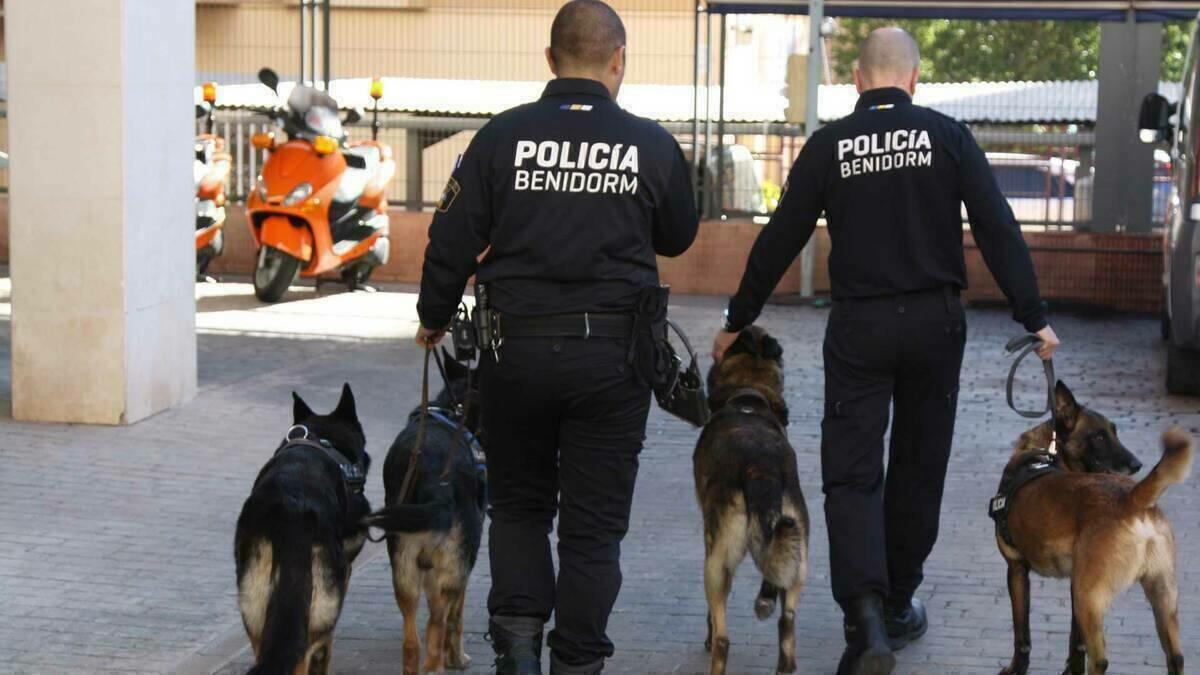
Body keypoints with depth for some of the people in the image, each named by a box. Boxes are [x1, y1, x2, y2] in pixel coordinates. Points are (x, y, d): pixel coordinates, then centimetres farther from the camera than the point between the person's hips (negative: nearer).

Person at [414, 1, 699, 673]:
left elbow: (453, 240, -1)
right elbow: (679, 237, 11)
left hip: (516, 350, 1)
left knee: (519, 505, 19)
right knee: (594, 522, 9)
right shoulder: (652, 144, -4)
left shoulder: (503, 136, -5)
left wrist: (435, 317, 15)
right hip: (611, 355, -1)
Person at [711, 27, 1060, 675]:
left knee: (851, 474, -1)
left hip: (858, 328, -1)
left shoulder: (829, 144, 0)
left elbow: (779, 240, 2)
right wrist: (1034, 318, -1)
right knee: (918, 468, 15)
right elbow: (998, 230, -5)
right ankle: (898, 606, 27)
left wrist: (738, 321, 12)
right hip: (936, 322, 1)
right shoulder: (947, 136, -1)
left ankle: (865, 617, -20)